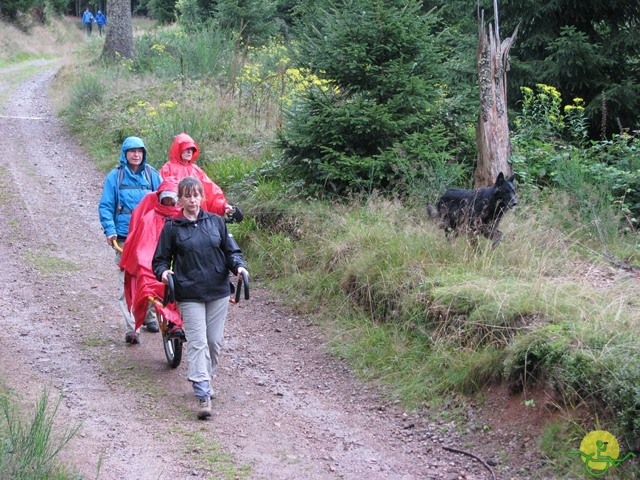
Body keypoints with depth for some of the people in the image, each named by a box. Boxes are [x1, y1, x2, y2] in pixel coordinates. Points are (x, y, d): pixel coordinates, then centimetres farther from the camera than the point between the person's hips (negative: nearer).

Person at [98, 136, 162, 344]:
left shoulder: (152, 175, 5)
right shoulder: (115, 176, 1)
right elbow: (105, 206, 2)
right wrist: (110, 231, -10)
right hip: (124, 238, -2)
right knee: (127, 281, -6)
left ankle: (149, 315, 33)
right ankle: (130, 328, -7)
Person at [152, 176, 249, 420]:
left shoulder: (216, 222, 6)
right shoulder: (172, 227, 0)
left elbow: (231, 250, 10)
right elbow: (160, 260, 4)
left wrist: (238, 266, -9)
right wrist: (163, 272, -17)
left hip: (218, 292, 3)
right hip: (189, 295, -3)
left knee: (215, 342, 9)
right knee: (197, 342, -9)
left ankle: (204, 380, 30)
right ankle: (203, 396, -13)